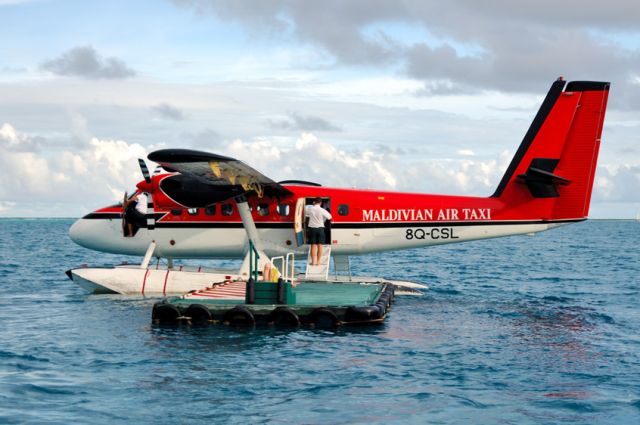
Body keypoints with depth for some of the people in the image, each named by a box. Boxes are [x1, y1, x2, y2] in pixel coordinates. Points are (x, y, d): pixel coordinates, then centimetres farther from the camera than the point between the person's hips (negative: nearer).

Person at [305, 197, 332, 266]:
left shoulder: (309, 208, -7)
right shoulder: (322, 210, -12)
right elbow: (329, 217, 0)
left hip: (312, 228, 1)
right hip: (320, 228, -1)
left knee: (313, 245, 6)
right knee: (320, 245, 3)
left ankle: (313, 261, 6)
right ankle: (318, 261, 2)